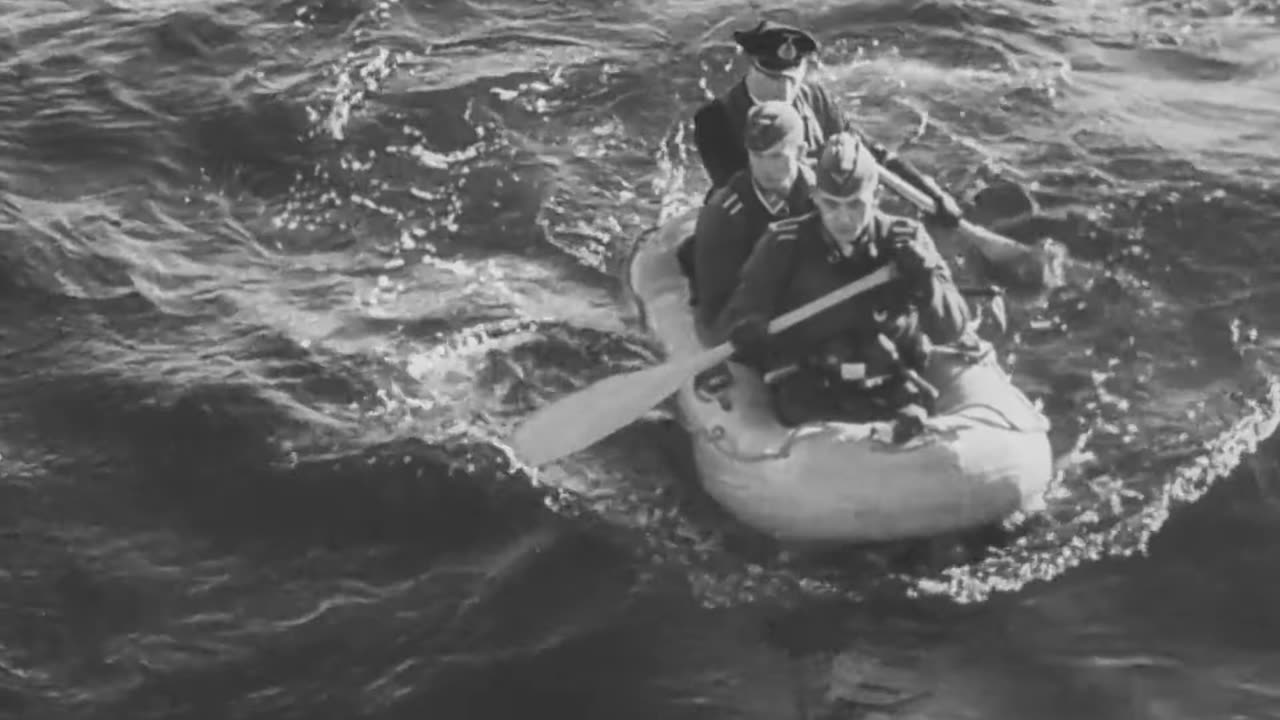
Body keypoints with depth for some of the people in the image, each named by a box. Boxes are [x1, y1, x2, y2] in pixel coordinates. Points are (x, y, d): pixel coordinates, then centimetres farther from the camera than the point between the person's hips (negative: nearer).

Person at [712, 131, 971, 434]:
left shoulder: (905, 240, 3)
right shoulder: (784, 245, 1)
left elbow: (952, 329, 1)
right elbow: (733, 319, 1)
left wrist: (924, 279, -19)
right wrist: (745, 332, -23)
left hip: (895, 395, 2)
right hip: (811, 402, -1)